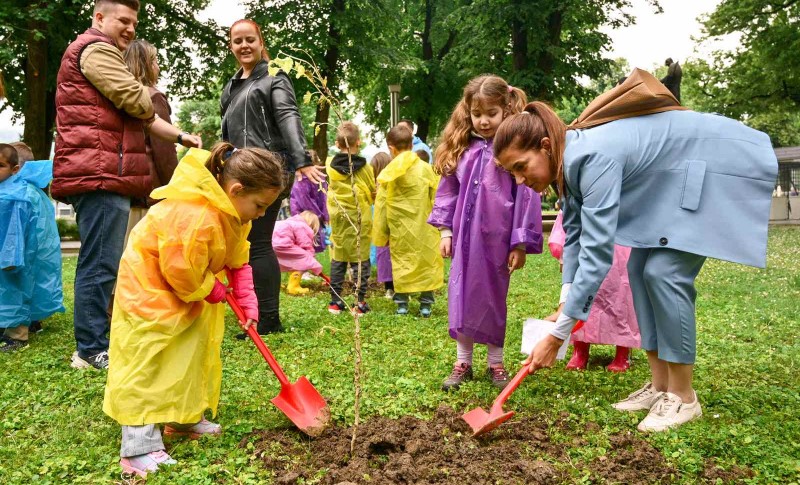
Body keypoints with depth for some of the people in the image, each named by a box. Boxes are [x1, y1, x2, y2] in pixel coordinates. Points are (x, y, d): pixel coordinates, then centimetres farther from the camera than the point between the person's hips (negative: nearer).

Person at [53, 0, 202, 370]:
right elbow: (138, 103, -16)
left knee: (98, 263, 14)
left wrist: (181, 136, 10)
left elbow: (139, 116, 23)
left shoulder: (102, 54, 30)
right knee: (101, 264, -10)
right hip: (100, 174, -11)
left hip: (103, 174, 11)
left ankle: (93, 345, 22)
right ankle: (92, 350, -5)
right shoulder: (96, 49, -6)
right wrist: (145, 90, 9)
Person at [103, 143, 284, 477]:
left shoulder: (234, 214, -4)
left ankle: (185, 418, 30)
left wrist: (247, 301, -4)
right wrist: (212, 290, -14)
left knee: (193, 352, 15)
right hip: (149, 287, -10)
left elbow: (238, 261, 4)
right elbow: (181, 270, -32)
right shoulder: (195, 216, -37)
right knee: (145, 363, -8)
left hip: (189, 289, 10)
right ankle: (139, 448, -4)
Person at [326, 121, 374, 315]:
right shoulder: (365, 167, -8)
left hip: (338, 220, 3)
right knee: (360, 260, 3)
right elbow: (373, 193, 2)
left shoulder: (331, 166, -2)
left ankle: (335, 301, 16)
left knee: (337, 260, 11)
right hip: (360, 219, -3)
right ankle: (360, 302, 3)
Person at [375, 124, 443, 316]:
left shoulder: (389, 173, -4)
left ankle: (401, 304, 16)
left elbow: (381, 205, 0)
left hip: (400, 229, 0)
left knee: (401, 264, 12)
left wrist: (382, 234, 8)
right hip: (424, 228, 0)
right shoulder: (425, 169, -5)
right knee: (426, 263, 10)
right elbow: (436, 199, -2)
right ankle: (426, 305, 13)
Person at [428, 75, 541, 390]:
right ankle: (462, 362, 24)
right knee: (462, 297, 9)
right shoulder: (461, 149, 5)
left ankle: (496, 363, 26)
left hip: (497, 239, -3)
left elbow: (526, 197, -8)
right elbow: (448, 190, 10)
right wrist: (445, 230, 5)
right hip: (465, 237, 4)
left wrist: (520, 243, -9)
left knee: (493, 299, 10)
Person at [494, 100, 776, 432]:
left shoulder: (593, 157, -34)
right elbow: (574, 234, 6)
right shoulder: (567, 161, -6)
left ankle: (683, 397, -1)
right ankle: (660, 386, 11)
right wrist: (566, 302, -2)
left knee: (664, 271, -17)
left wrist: (556, 336, -33)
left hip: (724, 165, -9)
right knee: (639, 268, 2)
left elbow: (597, 253, -37)